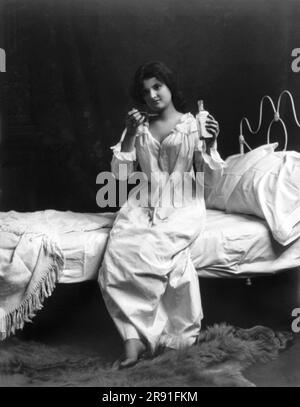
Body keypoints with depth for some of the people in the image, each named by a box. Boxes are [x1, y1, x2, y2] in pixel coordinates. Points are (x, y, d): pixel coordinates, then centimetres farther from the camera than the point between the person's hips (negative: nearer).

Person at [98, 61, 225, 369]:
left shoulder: (193, 124, 7)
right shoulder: (138, 126, 13)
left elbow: (209, 173, 4)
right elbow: (120, 174, 4)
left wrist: (211, 144, -14)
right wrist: (129, 135, -7)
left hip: (183, 204, -2)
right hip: (143, 203, 3)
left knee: (148, 253, -32)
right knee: (118, 253, -29)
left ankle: (135, 334, -16)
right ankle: (137, 336, -24)